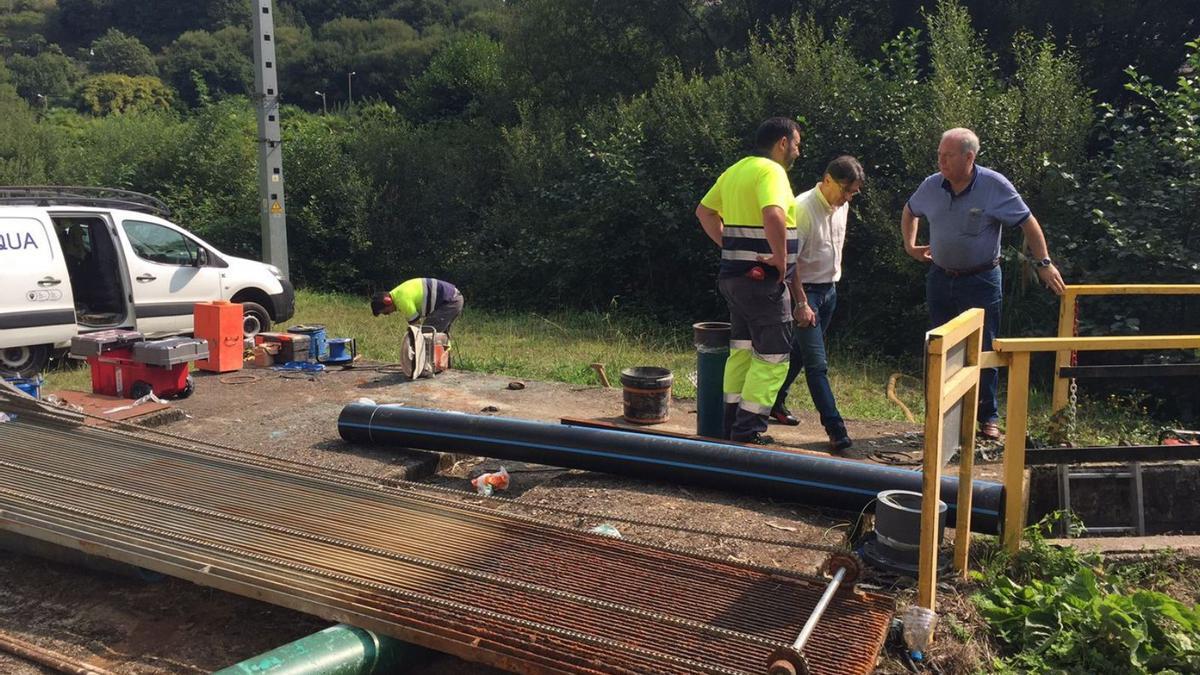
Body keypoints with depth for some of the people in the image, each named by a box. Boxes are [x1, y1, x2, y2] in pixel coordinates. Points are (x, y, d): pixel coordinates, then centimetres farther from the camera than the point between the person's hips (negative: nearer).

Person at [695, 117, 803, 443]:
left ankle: (733, 425, 25)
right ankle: (748, 433, 2)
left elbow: (704, 211, 21)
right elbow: (773, 216, -32)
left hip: (735, 275, 9)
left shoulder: (735, 170, 14)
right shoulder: (771, 171, -14)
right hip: (763, 279, -9)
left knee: (742, 350, 17)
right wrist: (781, 260, -21)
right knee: (772, 357, 0)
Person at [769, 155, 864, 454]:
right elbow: (790, 260, -21)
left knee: (799, 353, 18)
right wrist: (801, 303, -22)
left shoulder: (842, 206, 6)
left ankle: (776, 403, 34)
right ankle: (835, 428, -9)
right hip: (805, 291, -8)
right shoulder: (802, 208, -19)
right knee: (817, 363, -9)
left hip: (829, 291, 8)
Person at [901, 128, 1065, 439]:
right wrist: (909, 245, 13)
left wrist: (1044, 263, -9)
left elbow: (1028, 223, -8)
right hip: (941, 278, 4)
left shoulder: (995, 186, -14)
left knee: (983, 350, 3)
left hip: (981, 281, -4)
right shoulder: (932, 186, -3)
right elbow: (910, 211, 19)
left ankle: (988, 417, 17)